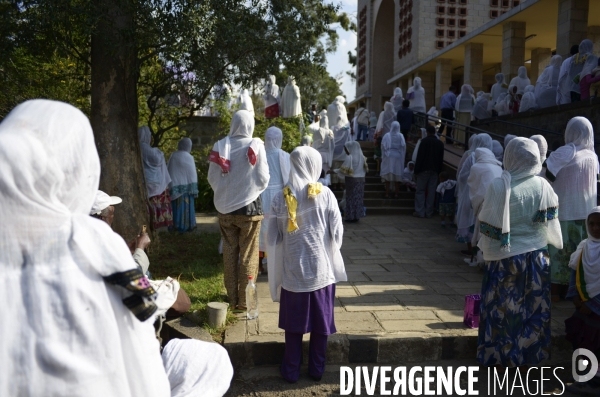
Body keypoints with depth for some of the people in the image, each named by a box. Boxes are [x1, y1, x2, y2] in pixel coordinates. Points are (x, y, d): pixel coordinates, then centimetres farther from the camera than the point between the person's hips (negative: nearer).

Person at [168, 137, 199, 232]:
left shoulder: (173, 156, 4)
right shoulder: (189, 157, -10)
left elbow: (169, 171, 8)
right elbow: (192, 174, -9)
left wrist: (171, 185, 14)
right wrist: (194, 188, -4)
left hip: (174, 185, 4)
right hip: (186, 186, -4)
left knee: (176, 206, 10)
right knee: (186, 206, 3)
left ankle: (177, 225, 13)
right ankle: (188, 225, 7)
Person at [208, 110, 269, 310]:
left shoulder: (220, 146, -3)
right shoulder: (255, 146, -11)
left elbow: (212, 178, 1)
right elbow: (263, 179, -9)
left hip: (225, 207, 3)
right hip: (249, 206, -3)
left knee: (229, 252, 14)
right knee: (248, 255, 7)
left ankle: (232, 298, 22)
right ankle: (244, 300, 13)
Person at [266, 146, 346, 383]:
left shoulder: (280, 199, -6)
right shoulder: (325, 194, -9)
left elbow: (273, 240, -3)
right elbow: (337, 233, -5)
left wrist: (277, 270, 10)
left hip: (292, 272, 1)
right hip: (322, 269, 0)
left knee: (294, 324, 14)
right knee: (320, 322, 14)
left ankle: (291, 371, 24)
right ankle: (317, 369, 26)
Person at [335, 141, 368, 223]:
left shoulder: (350, 157, -14)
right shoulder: (361, 157, 6)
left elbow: (343, 169, -17)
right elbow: (365, 169, 11)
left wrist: (333, 171, -8)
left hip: (351, 180, -6)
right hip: (360, 179, 7)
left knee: (351, 198, 1)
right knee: (358, 197, 11)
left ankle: (351, 217, 3)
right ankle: (357, 215, 17)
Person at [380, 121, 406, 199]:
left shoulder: (387, 135, -5)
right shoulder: (400, 136, -5)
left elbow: (383, 146, -6)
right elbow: (403, 146, -8)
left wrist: (383, 156, 4)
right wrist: (402, 157, 3)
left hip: (388, 157, 0)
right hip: (398, 157, 0)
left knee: (388, 175, 5)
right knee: (397, 175, 7)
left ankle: (387, 193, 3)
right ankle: (396, 193, 8)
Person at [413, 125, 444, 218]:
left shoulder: (424, 141, -9)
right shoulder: (440, 143, 6)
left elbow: (420, 157, -12)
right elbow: (441, 159, 9)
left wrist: (416, 170, -8)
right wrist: (439, 171, 15)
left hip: (424, 169, -5)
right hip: (435, 171, 5)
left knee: (420, 191, 3)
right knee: (431, 191, 7)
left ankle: (420, 211, 1)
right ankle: (429, 212, 10)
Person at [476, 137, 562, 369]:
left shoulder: (499, 186, -16)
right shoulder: (543, 186, -7)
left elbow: (488, 225, -11)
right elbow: (551, 223, -1)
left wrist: (487, 249, 3)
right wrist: (554, 245, 15)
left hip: (505, 257, -3)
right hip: (536, 257, 3)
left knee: (503, 307, 11)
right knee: (533, 308, 16)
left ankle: (501, 356, 22)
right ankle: (529, 355, 28)